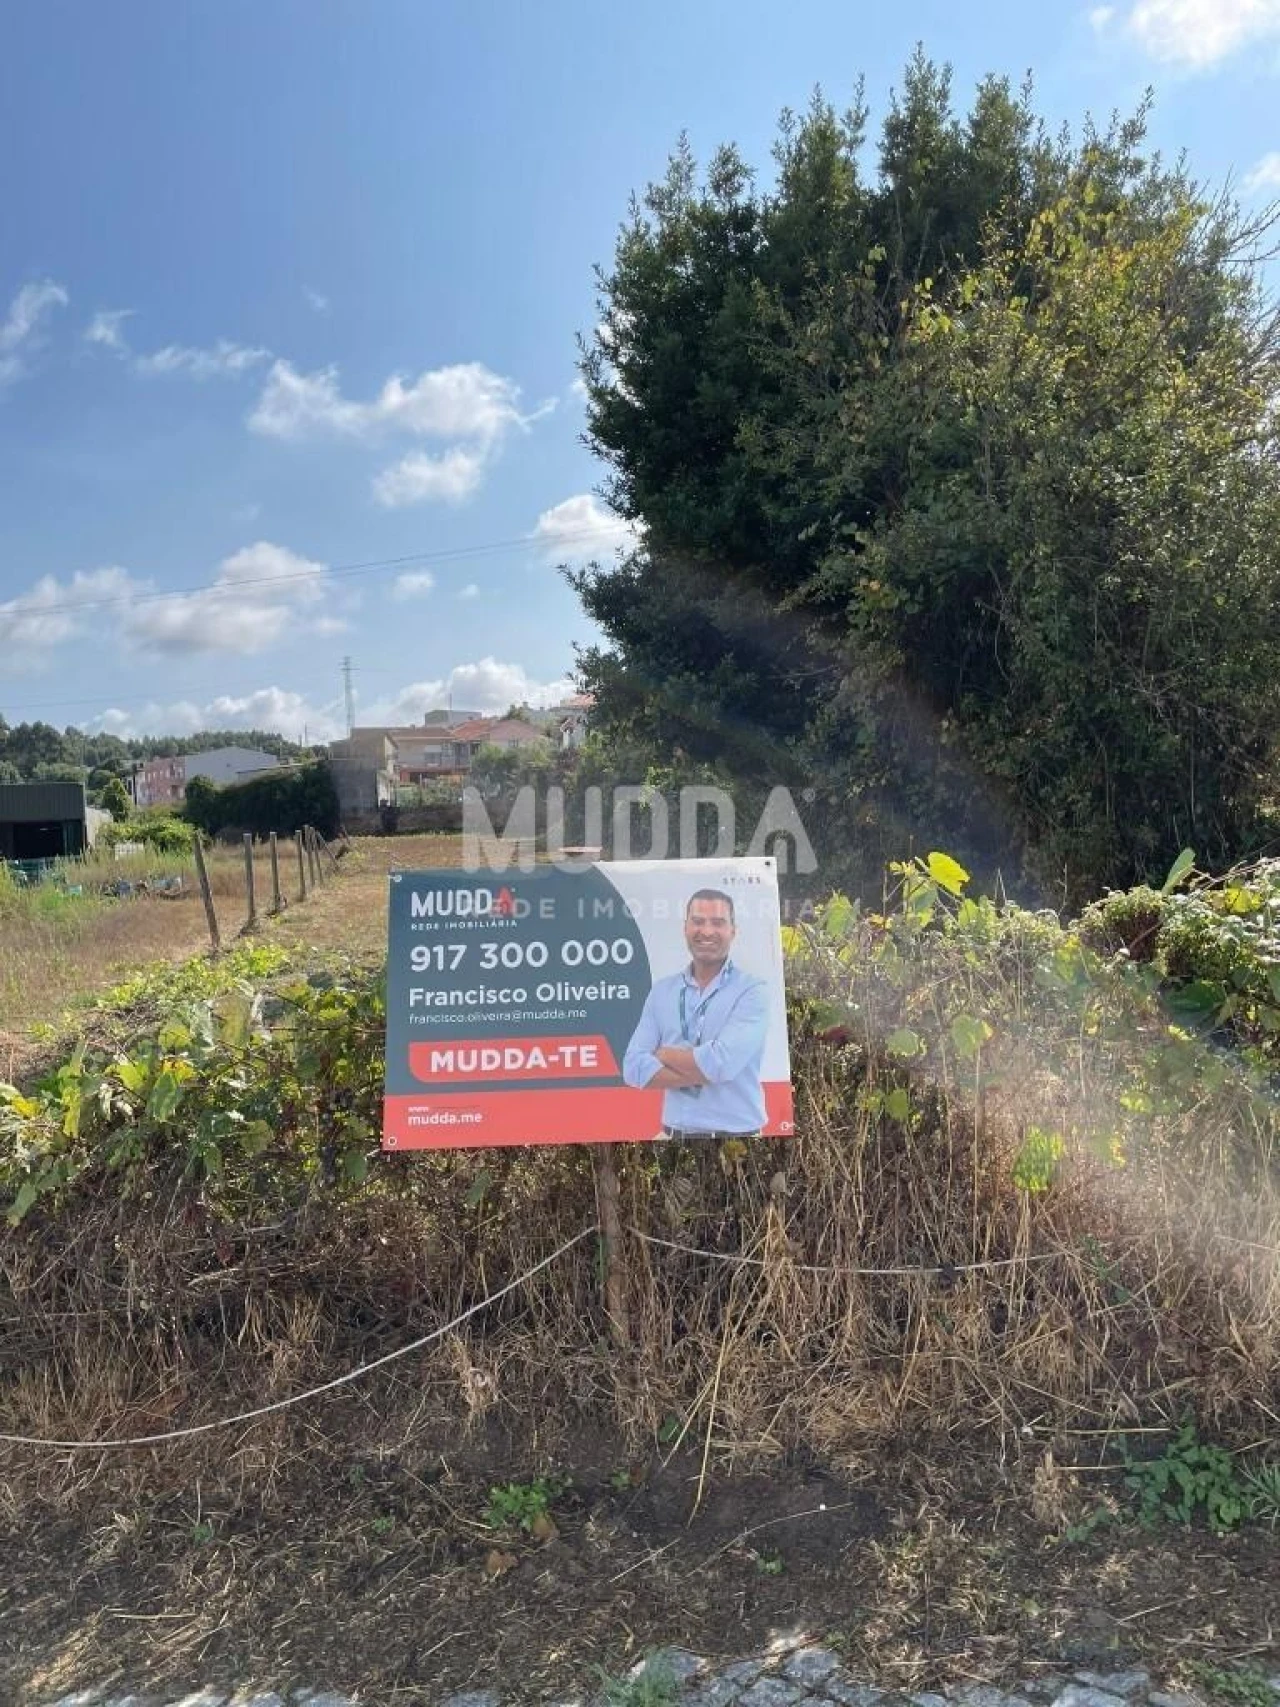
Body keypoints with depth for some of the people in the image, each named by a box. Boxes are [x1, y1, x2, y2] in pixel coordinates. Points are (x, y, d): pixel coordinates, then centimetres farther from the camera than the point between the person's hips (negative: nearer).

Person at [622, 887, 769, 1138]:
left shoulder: (753, 990, -9)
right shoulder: (661, 991, 4)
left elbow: (723, 1062, -21)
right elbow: (634, 1068, -5)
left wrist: (664, 1055, -6)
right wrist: (705, 1073, -16)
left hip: (735, 1135, -3)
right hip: (674, 1134, 3)